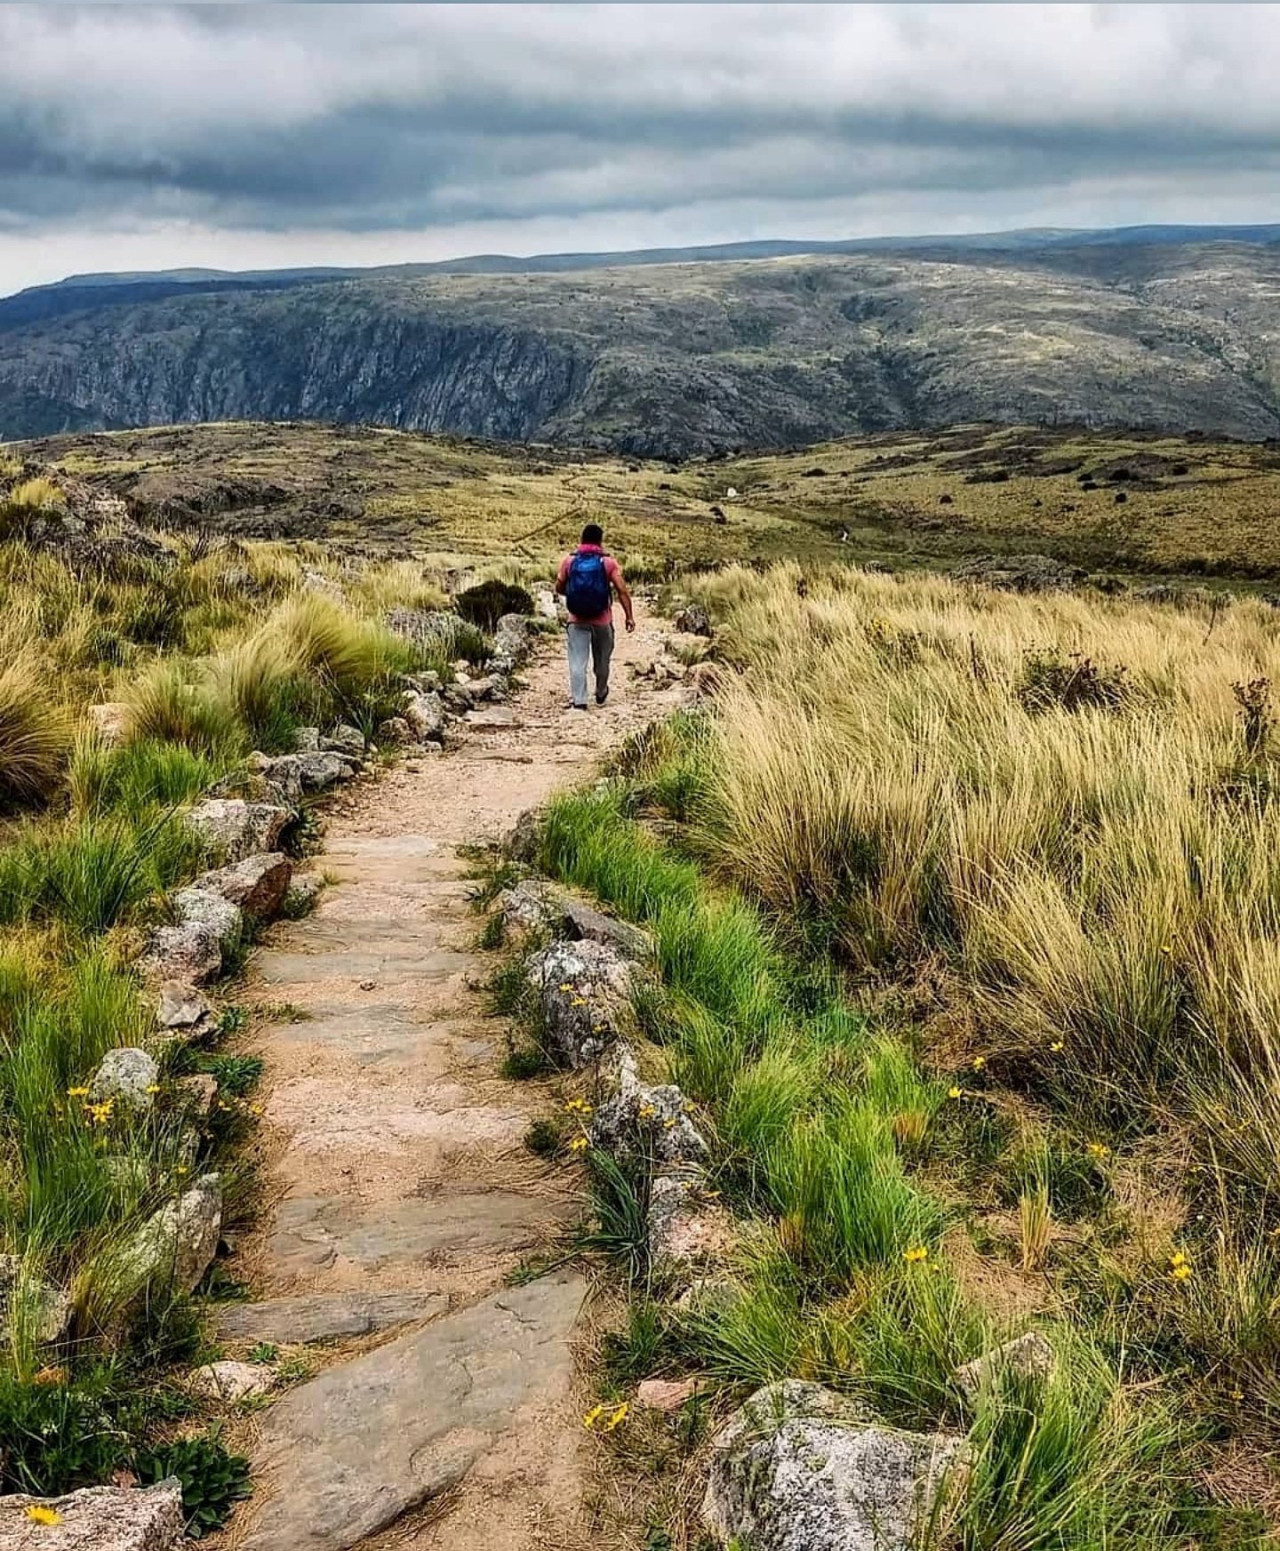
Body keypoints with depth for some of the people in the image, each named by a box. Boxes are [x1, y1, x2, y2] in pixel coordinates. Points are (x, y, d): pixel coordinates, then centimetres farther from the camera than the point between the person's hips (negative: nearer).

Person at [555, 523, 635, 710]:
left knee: (577, 662, -1)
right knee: (602, 659, 19)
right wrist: (629, 616, -5)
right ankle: (601, 693, 37)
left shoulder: (569, 561, -2)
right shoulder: (608, 562, -7)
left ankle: (579, 701, -10)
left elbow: (559, 588, 6)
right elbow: (622, 591, -10)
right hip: (602, 620, 0)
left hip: (577, 620, 0)